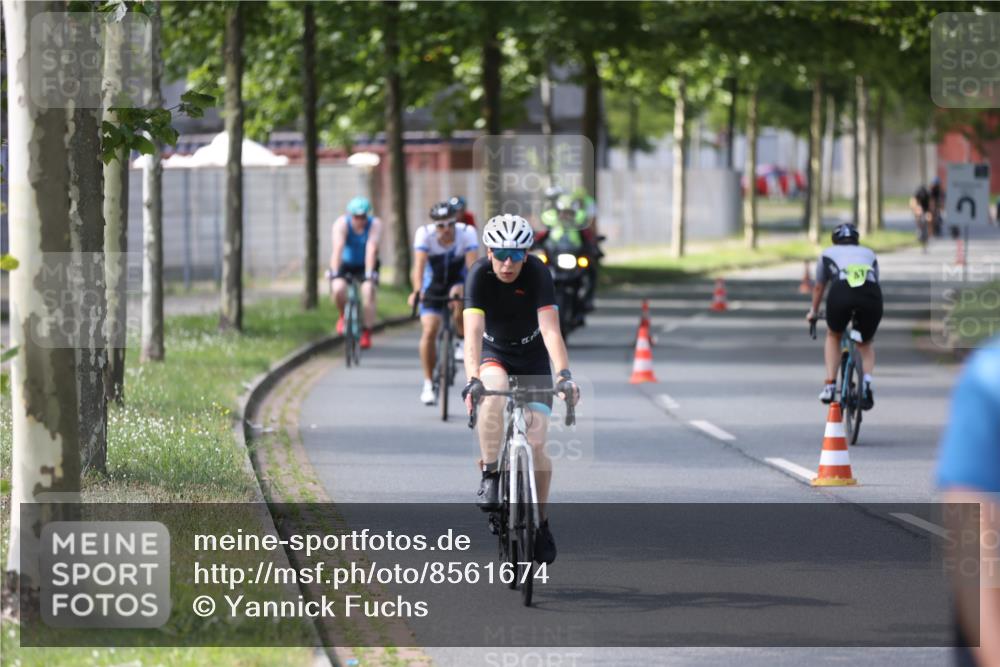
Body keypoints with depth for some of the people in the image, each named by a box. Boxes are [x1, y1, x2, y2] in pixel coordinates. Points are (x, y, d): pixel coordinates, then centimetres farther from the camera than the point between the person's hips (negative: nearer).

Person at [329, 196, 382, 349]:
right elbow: (338, 248, -31)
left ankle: (366, 333, -19)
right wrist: (334, 273, -41)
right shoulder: (342, 224, -21)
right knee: (338, 289, -27)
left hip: (365, 265, 0)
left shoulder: (375, 224, -21)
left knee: (368, 290, -26)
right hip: (345, 263, 0)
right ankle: (343, 315, 5)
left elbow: (371, 249, -31)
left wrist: (369, 274, -40)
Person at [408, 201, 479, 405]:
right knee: (429, 332, -13)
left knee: (458, 295, -36)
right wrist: (417, 291, -50)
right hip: (433, 284, 1)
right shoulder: (424, 234, -24)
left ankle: (463, 342, -11)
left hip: (458, 281, -1)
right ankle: (428, 384, -2)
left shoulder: (467, 232, -25)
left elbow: (473, 264, -34)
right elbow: (419, 265, -34)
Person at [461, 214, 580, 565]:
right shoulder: (479, 275, -24)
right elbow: (473, 332, -34)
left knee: (536, 444, -11)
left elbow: (550, 329, -34)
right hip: (494, 354, 0)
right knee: (493, 391, -37)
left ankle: (541, 523, 9)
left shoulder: (538, 274, -25)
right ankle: (490, 476, -22)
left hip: (532, 357, 0)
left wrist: (564, 375, -49)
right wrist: (472, 380, -49)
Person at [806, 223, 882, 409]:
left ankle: (830, 385, 16)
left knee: (833, 336, 29)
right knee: (866, 343, 26)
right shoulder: (869, 254, 36)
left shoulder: (828, 253, 33)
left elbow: (818, 288, 44)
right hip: (871, 294, 1)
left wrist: (813, 312, 61)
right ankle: (868, 383, 2)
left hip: (841, 291, -1)